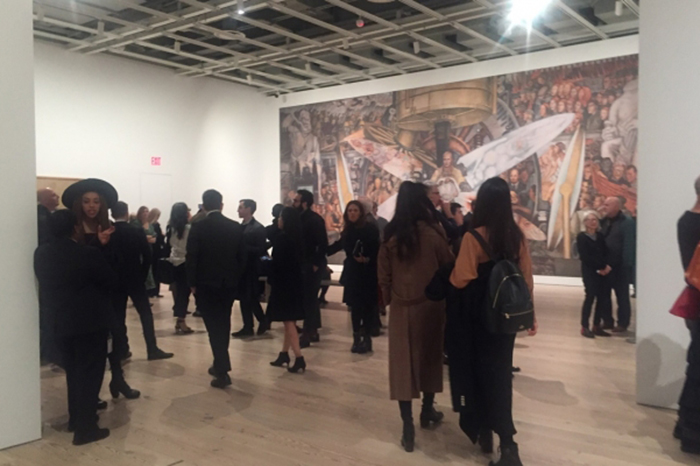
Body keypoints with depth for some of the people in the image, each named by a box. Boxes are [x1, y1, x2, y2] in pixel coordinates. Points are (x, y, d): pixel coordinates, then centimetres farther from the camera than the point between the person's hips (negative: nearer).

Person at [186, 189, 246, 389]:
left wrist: (192, 283, 2)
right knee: (223, 325, 18)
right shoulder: (236, 227, 0)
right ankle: (220, 365, 29)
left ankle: (222, 372, -4)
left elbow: (191, 258, -9)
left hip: (206, 284, -3)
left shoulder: (198, 227, -9)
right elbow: (242, 257, 3)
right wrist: (236, 280, 12)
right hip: (229, 283, 4)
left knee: (214, 327, -1)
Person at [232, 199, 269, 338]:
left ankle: (263, 322, 15)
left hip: (251, 268, -8)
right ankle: (248, 327, 20)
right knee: (244, 298, 11)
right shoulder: (241, 227, 11)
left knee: (251, 298, -2)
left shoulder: (258, 228, -13)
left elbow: (260, 250, -18)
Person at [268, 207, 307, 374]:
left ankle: (299, 359, -7)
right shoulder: (296, 238, 7)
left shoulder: (281, 238, -16)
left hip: (284, 283, -8)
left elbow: (277, 263, -18)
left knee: (288, 321, -4)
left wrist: (272, 281, -7)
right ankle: (284, 355, 26)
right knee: (290, 320, 15)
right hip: (295, 281, 8)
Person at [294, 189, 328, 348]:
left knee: (308, 299, -5)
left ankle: (306, 335, 0)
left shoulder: (315, 220, -15)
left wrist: (315, 264, -19)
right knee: (310, 298, 14)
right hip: (304, 264, 9)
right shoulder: (301, 218, 11)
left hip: (312, 265, -9)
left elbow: (323, 244, -19)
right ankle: (313, 332, 23)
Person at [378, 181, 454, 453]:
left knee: (403, 363, 4)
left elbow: (383, 275, 0)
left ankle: (408, 428, 2)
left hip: (401, 308, 1)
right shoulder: (433, 232, -11)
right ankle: (427, 411, 32)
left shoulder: (390, 236, -5)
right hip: (430, 305, -1)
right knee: (430, 357, 18)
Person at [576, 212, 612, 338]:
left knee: (601, 297, 3)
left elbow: (605, 254, 7)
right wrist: (601, 266, -12)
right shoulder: (581, 237, -3)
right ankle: (585, 327, -2)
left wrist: (605, 266, -11)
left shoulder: (600, 236, 13)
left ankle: (597, 326, 12)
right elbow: (585, 257, -9)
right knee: (590, 296, -9)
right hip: (589, 271, -5)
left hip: (601, 270, 5)